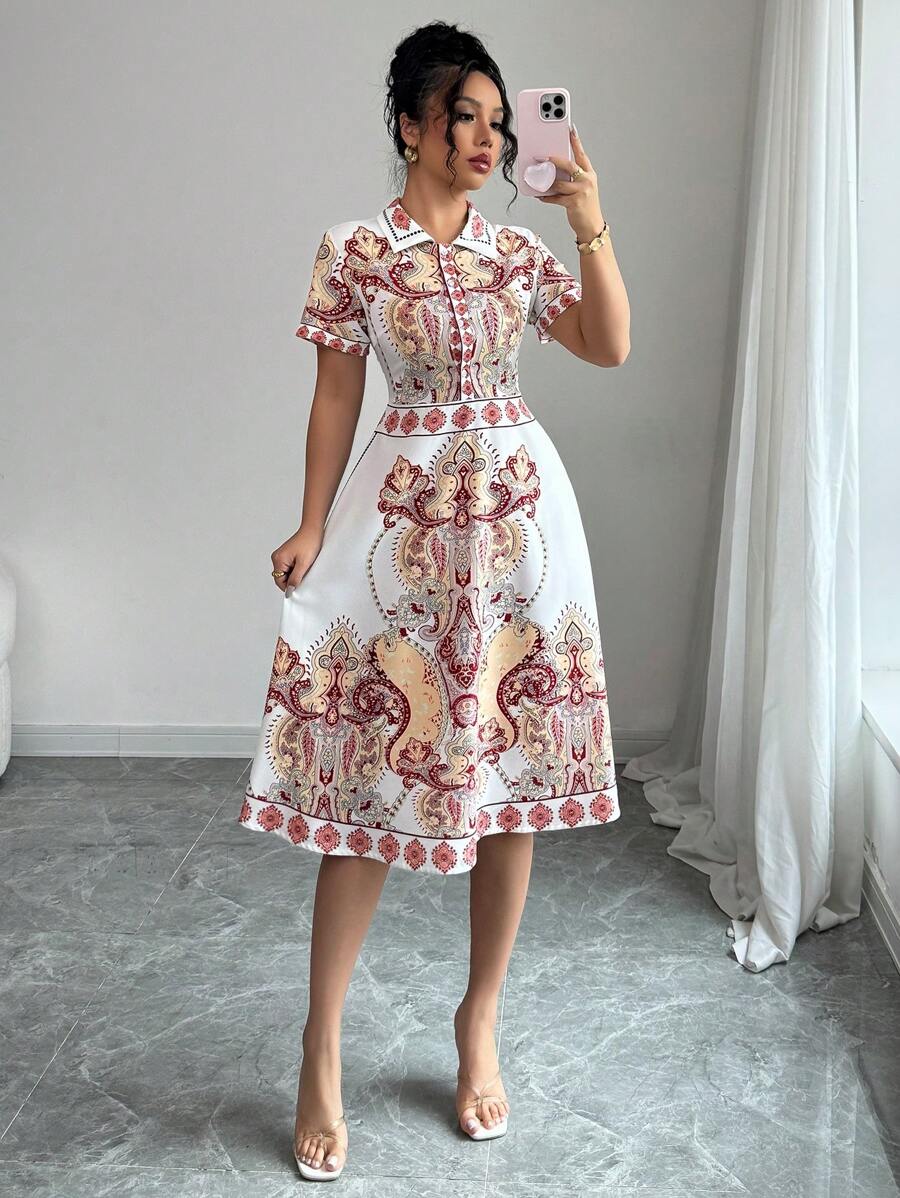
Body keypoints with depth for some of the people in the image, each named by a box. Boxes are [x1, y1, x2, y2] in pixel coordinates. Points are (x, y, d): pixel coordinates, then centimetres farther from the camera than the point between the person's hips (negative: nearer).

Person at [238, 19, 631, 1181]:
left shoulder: (518, 249, 9)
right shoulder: (353, 250, 0)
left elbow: (612, 345, 1)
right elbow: (336, 399, 0)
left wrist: (593, 226, -7)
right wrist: (312, 529, -5)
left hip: (518, 518, 4)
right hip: (402, 518, -3)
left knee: (515, 770, 5)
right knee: (367, 778, -2)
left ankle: (478, 1025, 22)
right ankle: (322, 1052, 12)